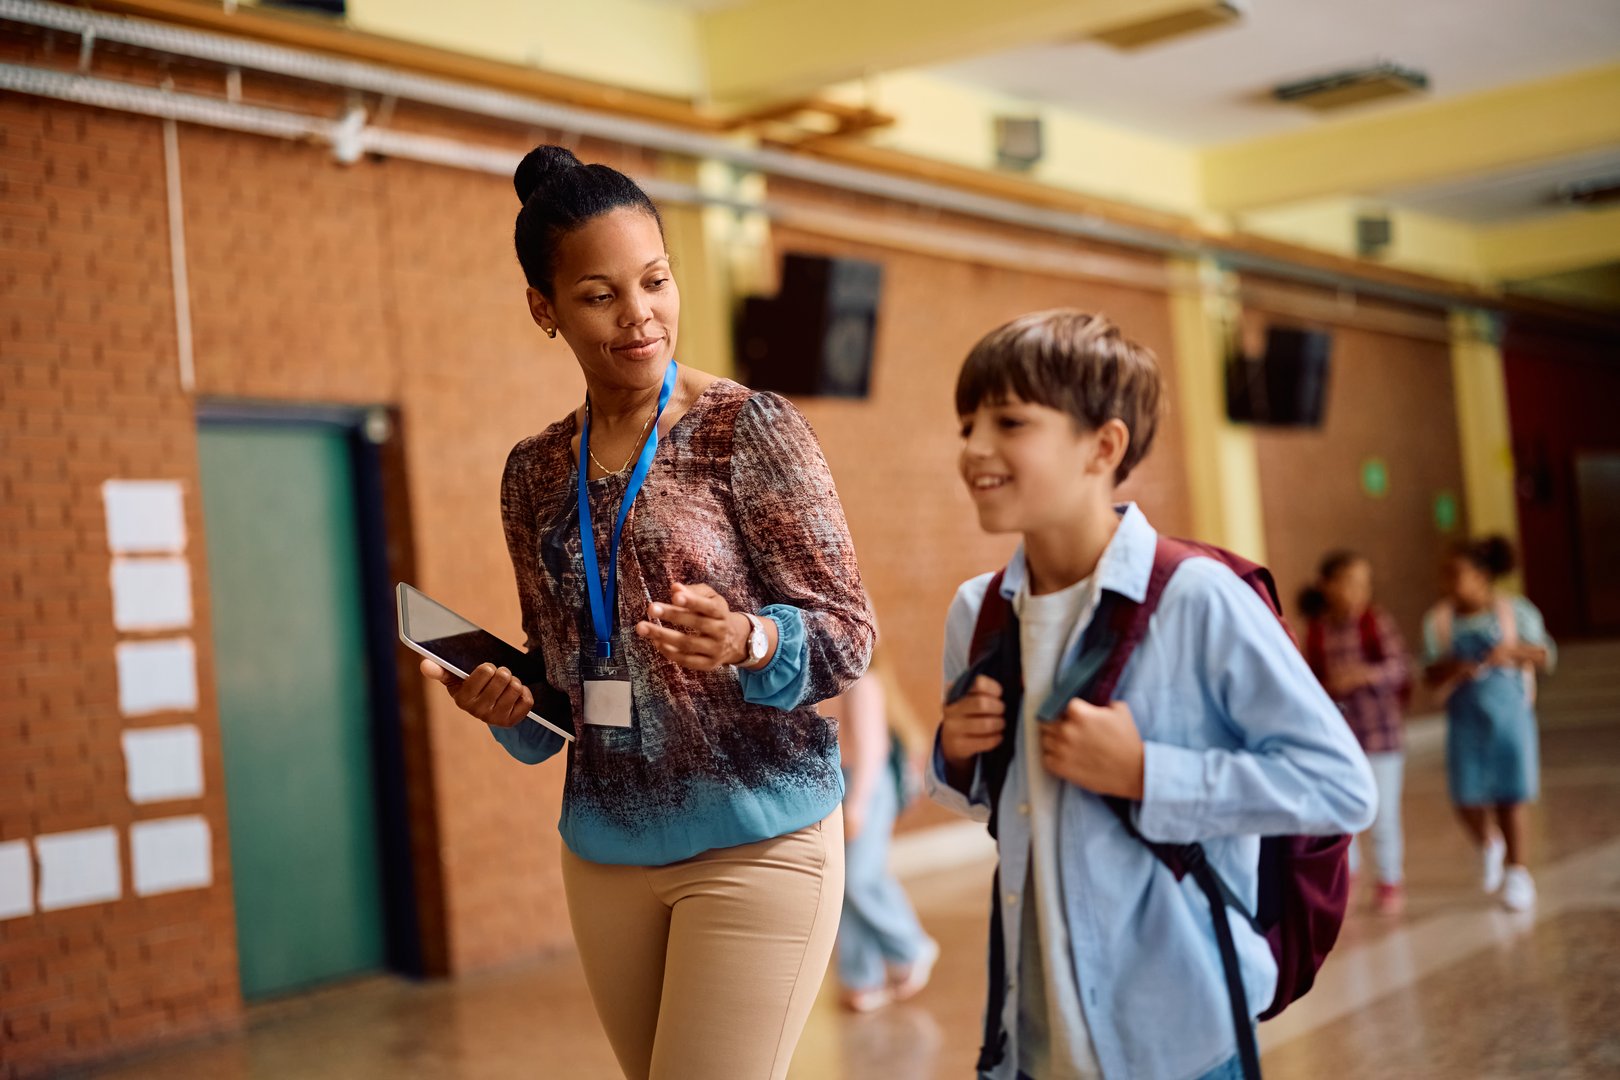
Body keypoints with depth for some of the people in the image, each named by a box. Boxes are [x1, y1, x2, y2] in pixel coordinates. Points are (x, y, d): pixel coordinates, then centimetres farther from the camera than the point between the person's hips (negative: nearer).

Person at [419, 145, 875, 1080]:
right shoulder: (536, 474, 7)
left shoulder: (752, 429, -8)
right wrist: (511, 707, -5)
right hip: (604, 853, 5)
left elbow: (848, 633, -11)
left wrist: (747, 643, -30)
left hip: (757, 839, -5)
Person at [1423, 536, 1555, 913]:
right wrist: (1453, 668, -21)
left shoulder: (1516, 612, -4)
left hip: (1509, 715, -1)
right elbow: (1433, 676, 1)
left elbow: (1547, 657, -2)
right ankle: (1488, 846, 31)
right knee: (1467, 800, -2)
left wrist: (1514, 650, -20)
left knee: (1511, 799, 2)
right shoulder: (1439, 620, -1)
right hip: (1465, 719, 1)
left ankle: (1517, 872, 20)